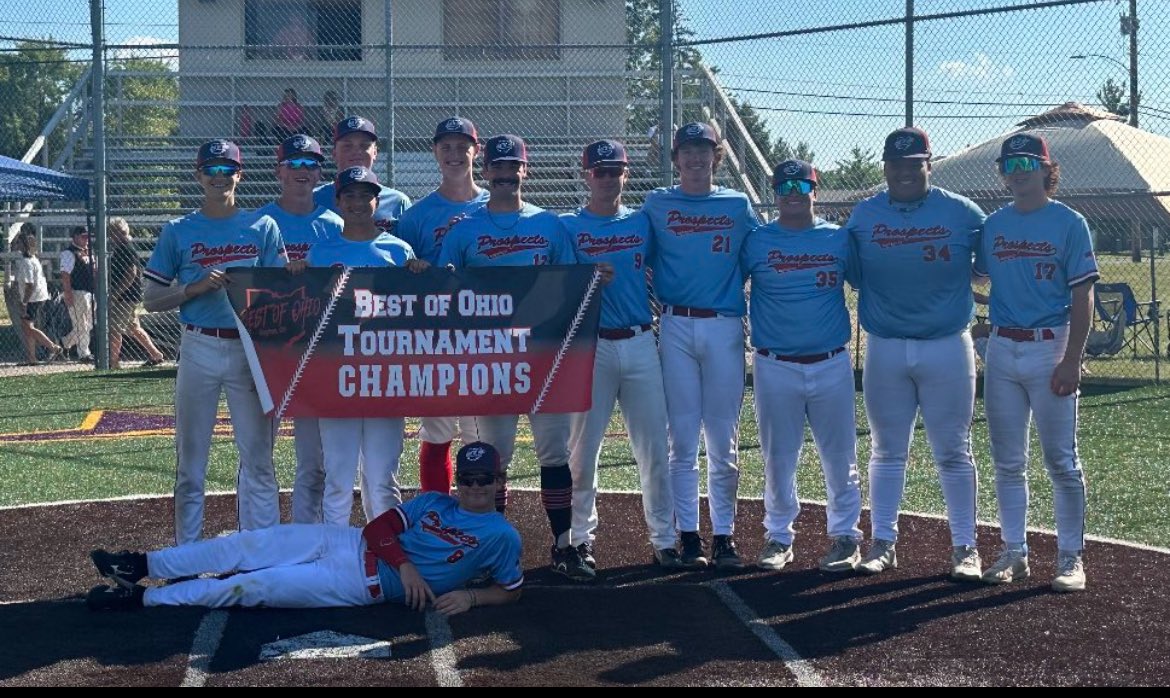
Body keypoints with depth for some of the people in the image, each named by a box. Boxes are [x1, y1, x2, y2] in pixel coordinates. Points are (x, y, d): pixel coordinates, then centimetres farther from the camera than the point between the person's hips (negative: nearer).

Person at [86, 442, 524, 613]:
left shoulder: (501, 537, -5)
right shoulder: (432, 502, 9)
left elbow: (511, 592, -1)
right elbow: (378, 529, 4)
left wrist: (469, 597, -19)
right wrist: (405, 565, -14)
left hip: (366, 585, -5)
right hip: (353, 544, 5)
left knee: (256, 586, -11)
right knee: (254, 543, -6)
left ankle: (142, 597, -5)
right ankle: (144, 566, 3)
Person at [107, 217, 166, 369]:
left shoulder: (126, 248, -16)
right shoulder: (118, 248, 16)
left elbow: (131, 273, -23)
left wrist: (116, 294, -24)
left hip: (126, 297, -11)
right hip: (128, 296, 11)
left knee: (114, 328, -8)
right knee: (133, 327, 16)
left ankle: (114, 362, -6)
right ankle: (155, 354, 21)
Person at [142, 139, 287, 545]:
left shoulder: (263, 227, 8)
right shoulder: (178, 231, 6)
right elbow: (152, 300, 5)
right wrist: (197, 287, -10)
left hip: (251, 349, 0)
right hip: (199, 349, 0)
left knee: (258, 458, 2)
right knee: (190, 461, 4)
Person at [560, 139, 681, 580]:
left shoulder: (642, 223, 11)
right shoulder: (568, 226, 3)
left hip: (641, 343, 2)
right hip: (591, 346, -2)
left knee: (654, 448, 3)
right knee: (583, 449, -1)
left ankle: (664, 538, 12)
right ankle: (581, 541, 9)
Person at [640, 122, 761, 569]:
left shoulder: (738, 206, 11)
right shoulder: (657, 205, 9)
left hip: (724, 329, 0)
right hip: (676, 328, 0)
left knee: (723, 442, 3)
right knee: (682, 439, 1)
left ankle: (724, 535, 11)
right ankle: (688, 536, 7)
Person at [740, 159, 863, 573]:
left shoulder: (839, 239, 5)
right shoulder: (756, 241, 3)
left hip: (831, 364, 0)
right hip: (775, 367, 0)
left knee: (840, 457, 4)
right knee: (778, 457, 6)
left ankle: (845, 536, 16)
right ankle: (778, 536, 18)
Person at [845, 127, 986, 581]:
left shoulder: (961, 213, -1)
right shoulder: (864, 216, 4)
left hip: (947, 347, -2)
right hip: (884, 350, 2)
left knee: (953, 453, 3)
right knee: (887, 452, 10)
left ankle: (965, 547, 11)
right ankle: (883, 543, 18)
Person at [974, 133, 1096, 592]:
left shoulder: (1069, 223, -4)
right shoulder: (992, 225, 9)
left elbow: (1083, 297, -8)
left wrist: (1071, 360, -15)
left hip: (1050, 349, -5)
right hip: (1002, 349, 5)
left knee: (1061, 460, -1)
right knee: (1007, 462, 9)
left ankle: (1071, 557, 7)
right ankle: (1014, 553, 19)